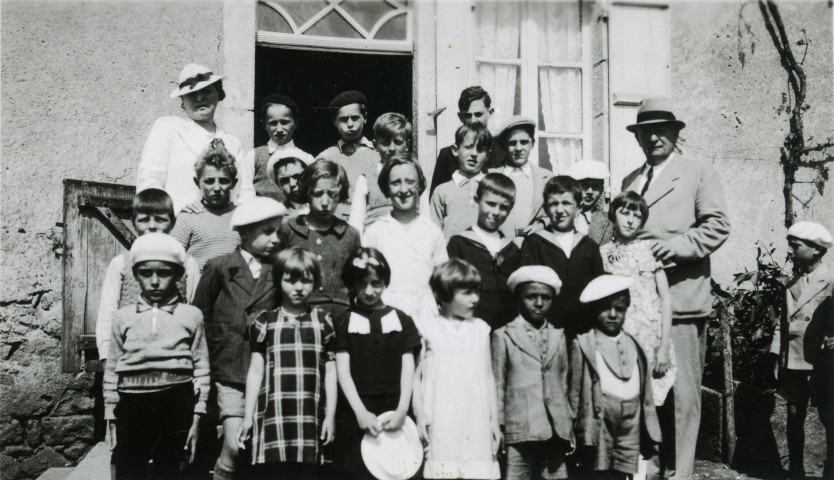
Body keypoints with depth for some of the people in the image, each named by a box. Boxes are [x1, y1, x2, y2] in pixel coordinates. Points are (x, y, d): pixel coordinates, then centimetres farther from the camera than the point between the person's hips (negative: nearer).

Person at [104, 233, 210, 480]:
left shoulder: (191, 315, 2)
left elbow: (201, 369, 3)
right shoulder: (123, 317, 7)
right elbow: (112, 370, 10)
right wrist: (110, 418, 7)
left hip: (175, 405, -1)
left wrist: (197, 418, 0)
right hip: (132, 405, 1)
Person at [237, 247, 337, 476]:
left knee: (309, 472, 1)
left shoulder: (322, 322, 9)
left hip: (311, 418, 1)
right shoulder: (265, 321, 7)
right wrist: (248, 416, 5)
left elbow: (330, 371, 9)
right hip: (274, 417, -1)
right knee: (276, 471, -4)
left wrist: (331, 414, 4)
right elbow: (256, 370, 8)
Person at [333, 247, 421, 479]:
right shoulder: (344, 322, 6)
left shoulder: (401, 320, 9)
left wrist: (402, 410, -8)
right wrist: (360, 411, -12)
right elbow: (343, 369, -1)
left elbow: (407, 367, 5)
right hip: (355, 416, -1)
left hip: (393, 415, 1)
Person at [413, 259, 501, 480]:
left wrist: (494, 420, 13)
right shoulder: (428, 329, 3)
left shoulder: (480, 328, 12)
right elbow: (416, 375, 4)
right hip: (441, 423, -2)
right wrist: (419, 414, -3)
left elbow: (488, 377, 14)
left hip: (476, 421, 3)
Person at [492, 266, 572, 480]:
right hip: (520, 430, -3)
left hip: (556, 430, 4)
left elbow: (563, 381, 17)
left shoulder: (558, 336, 15)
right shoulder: (504, 336, 4)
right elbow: (497, 385, 4)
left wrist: (569, 426, 14)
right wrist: (497, 427, 0)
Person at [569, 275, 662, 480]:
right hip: (599, 422, -4)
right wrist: (574, 432, -3)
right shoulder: (583, 345, 0)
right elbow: (574, 392, -1)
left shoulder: (634, 346, 13)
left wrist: (650, 433, 13)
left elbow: (646, 395, 15)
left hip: (630, 425, 4)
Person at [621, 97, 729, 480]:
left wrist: (680, 245, -17)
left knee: (682, 394, -3)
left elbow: (717, 226, -4)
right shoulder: (629, 181, 22)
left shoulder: (699, 174, 6)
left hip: (680, 299, -5)